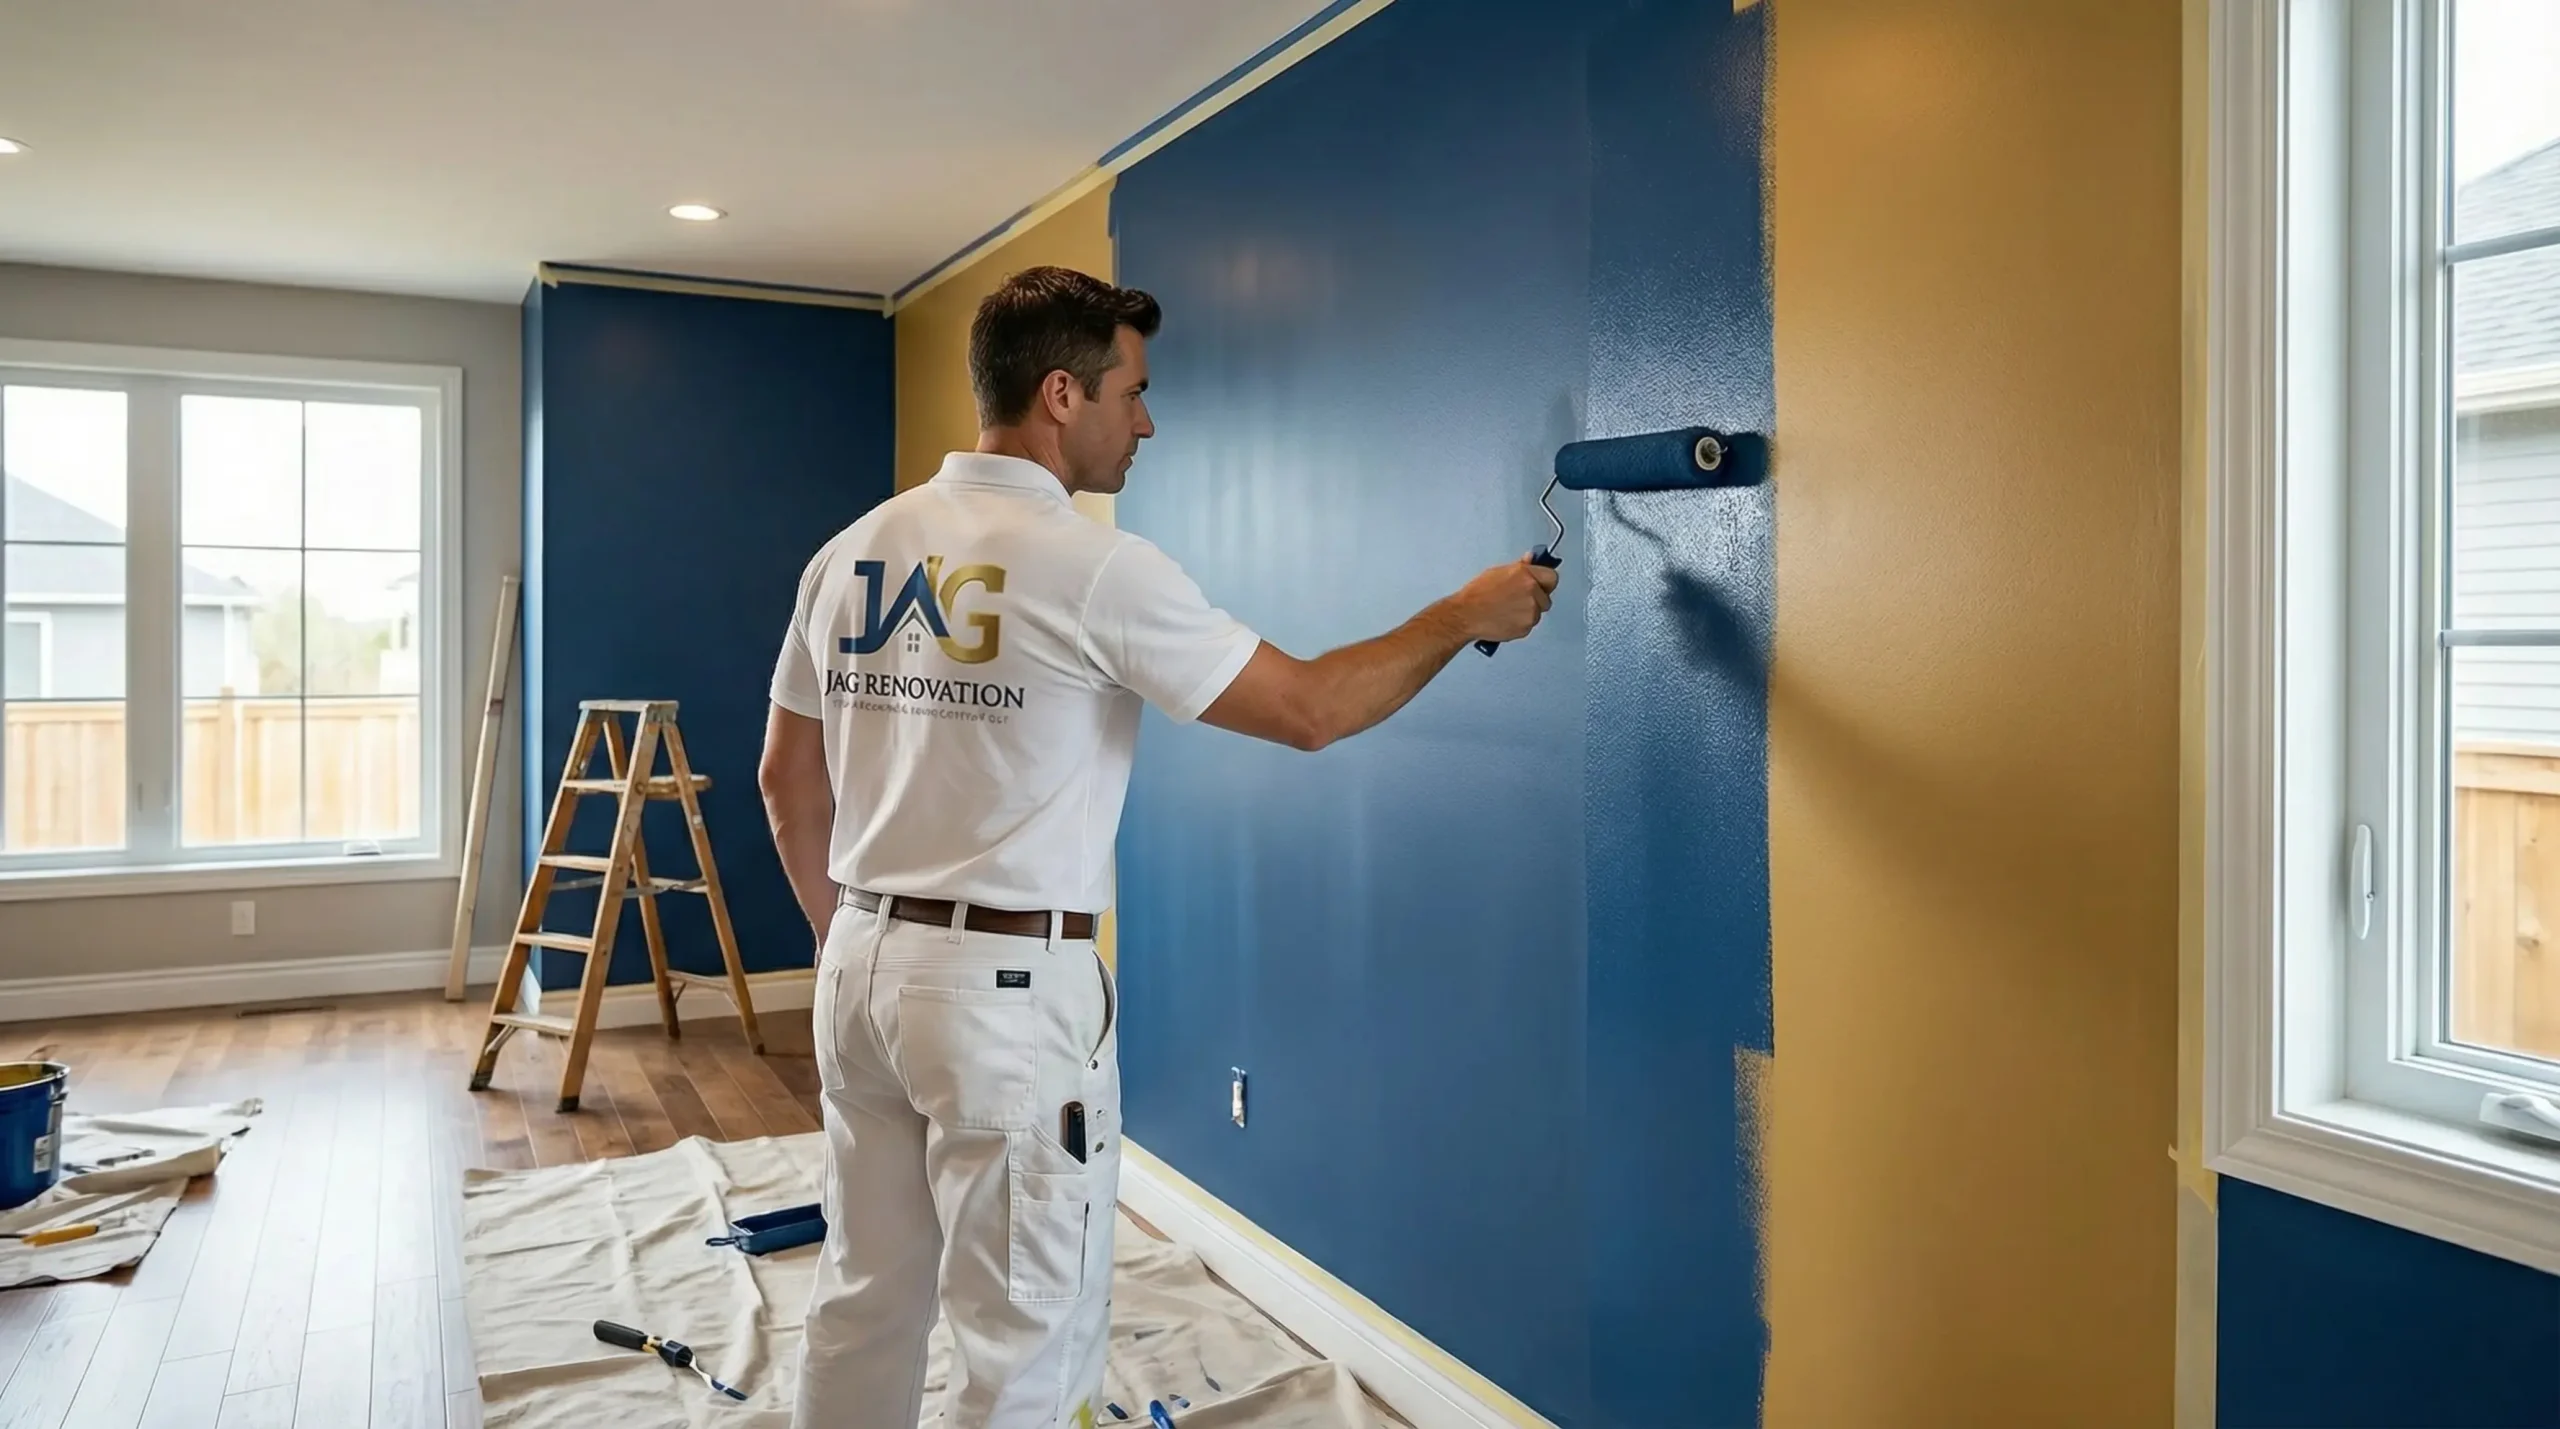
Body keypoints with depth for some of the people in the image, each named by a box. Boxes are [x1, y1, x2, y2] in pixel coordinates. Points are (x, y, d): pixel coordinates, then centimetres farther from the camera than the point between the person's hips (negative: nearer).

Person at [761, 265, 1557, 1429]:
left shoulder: (850, 552, 6)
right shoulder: (1093, 567, -15)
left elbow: (787, 782, 12)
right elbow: (1308, 711, -11)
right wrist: (1463, 617, 3)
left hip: (864, 966, 8)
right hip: (1008, 985, -8)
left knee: (865, 1297, 21)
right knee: (1028, 1335, 7)